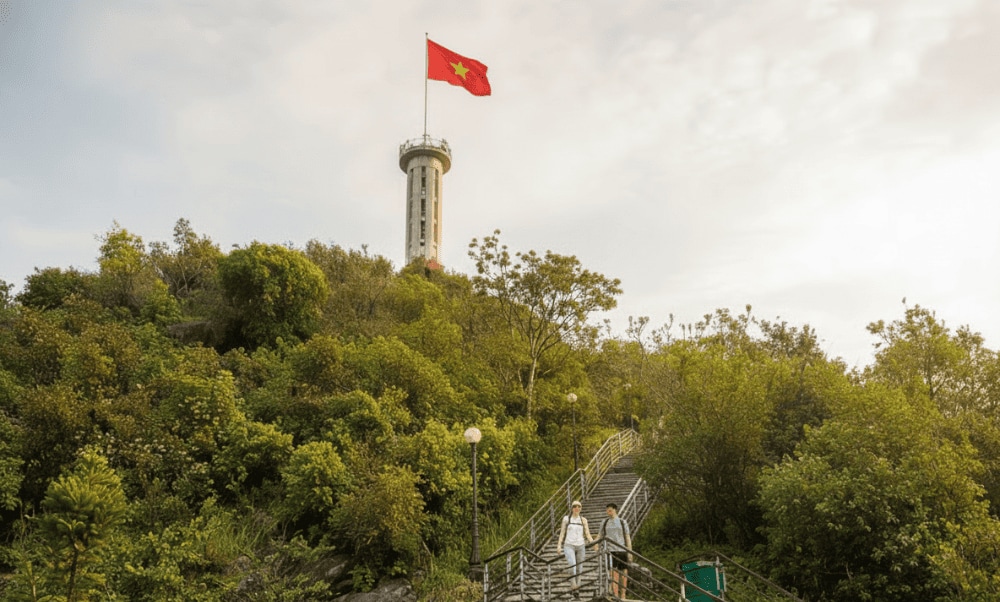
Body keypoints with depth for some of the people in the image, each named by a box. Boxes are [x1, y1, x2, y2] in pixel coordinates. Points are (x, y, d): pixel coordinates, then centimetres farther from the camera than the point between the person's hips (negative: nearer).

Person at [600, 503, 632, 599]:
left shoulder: (623, 522, 6)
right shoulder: (604, 522, 9)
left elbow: (628, 538, 5)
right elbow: (601, 537, 14)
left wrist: (630, 552, -1)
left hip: (622, 551, 1)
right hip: (611, 551, -1)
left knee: (624, 574, 4)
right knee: (615, 574, -11)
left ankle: (623, 597, 16)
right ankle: (616, 597, -10)